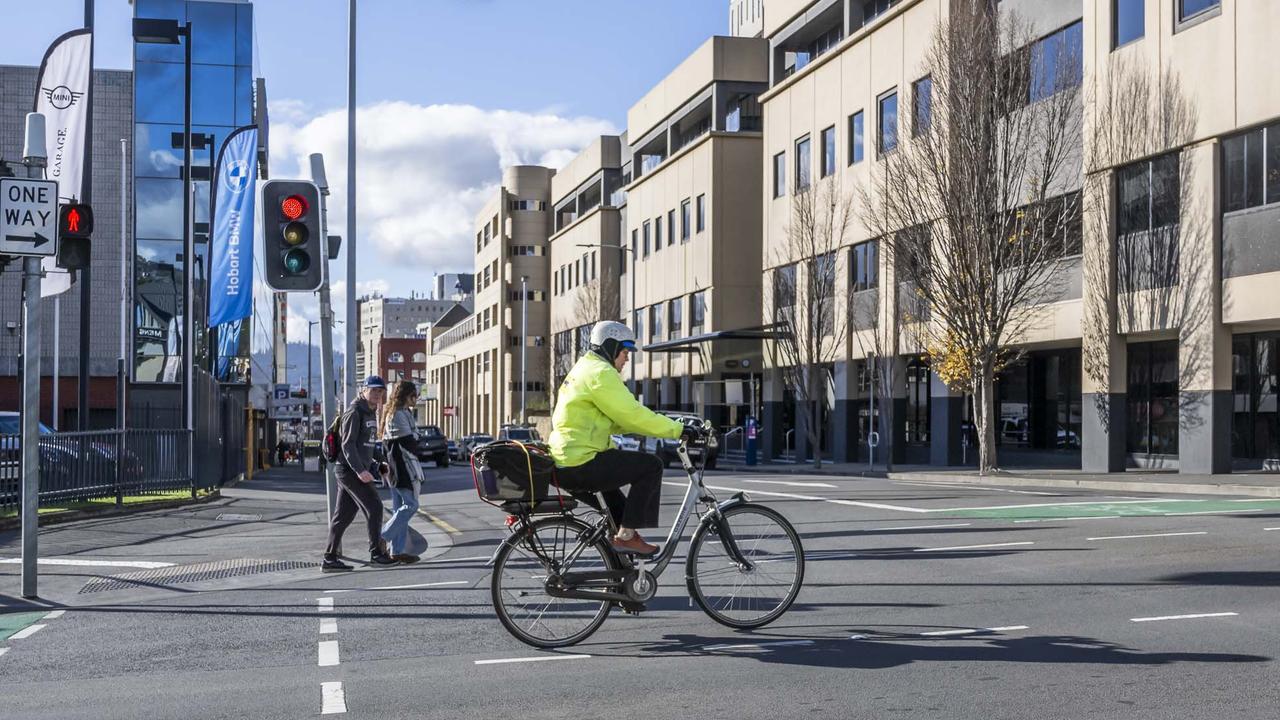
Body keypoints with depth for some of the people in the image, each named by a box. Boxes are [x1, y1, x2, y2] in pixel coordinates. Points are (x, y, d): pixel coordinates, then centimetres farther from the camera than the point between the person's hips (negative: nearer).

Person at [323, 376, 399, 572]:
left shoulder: (371, 413, 17)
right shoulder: (354, 412, -12)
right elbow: (348, 444, -19)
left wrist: (380, 462, 21)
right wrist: (360, 470, -26)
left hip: (358, 470, 9)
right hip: (349, 469, -9)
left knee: (343, 515, 8)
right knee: (374, 508, -7)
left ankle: (329, 559, 11)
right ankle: (376, 554, 0)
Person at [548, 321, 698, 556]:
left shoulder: (583, 369, 21)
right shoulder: (601, 372, -11)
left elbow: (615, 421, 24)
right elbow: (633, 414, -16)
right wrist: (677, 429, -9)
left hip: (562, 463, 11)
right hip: (579, 465, -11)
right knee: (651, 466, -6)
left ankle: (623, 535, 35)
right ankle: (626, 536, -3)